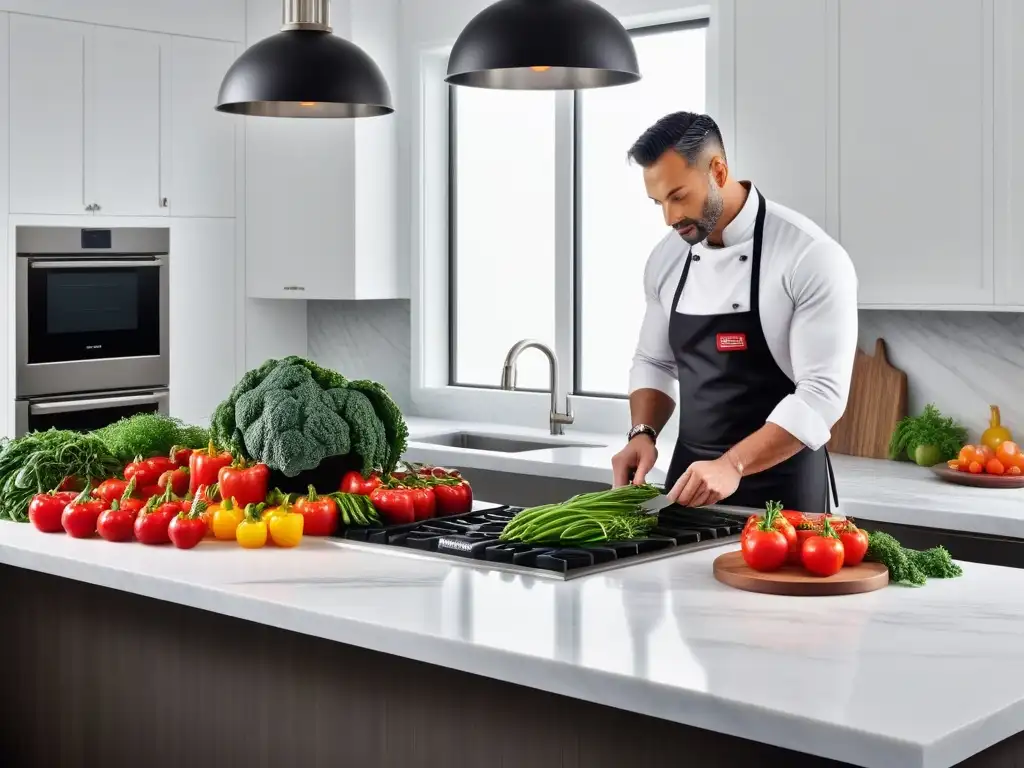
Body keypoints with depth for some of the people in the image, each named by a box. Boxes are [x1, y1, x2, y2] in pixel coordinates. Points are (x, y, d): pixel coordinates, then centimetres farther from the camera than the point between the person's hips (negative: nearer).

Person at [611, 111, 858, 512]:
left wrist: (732, 465, -29)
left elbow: (822, 394, -21)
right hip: (692, 477, 6)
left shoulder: (812, 256, -17)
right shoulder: (666, 258, 3)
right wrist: (643, 433, -5)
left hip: (780, 489, -5)